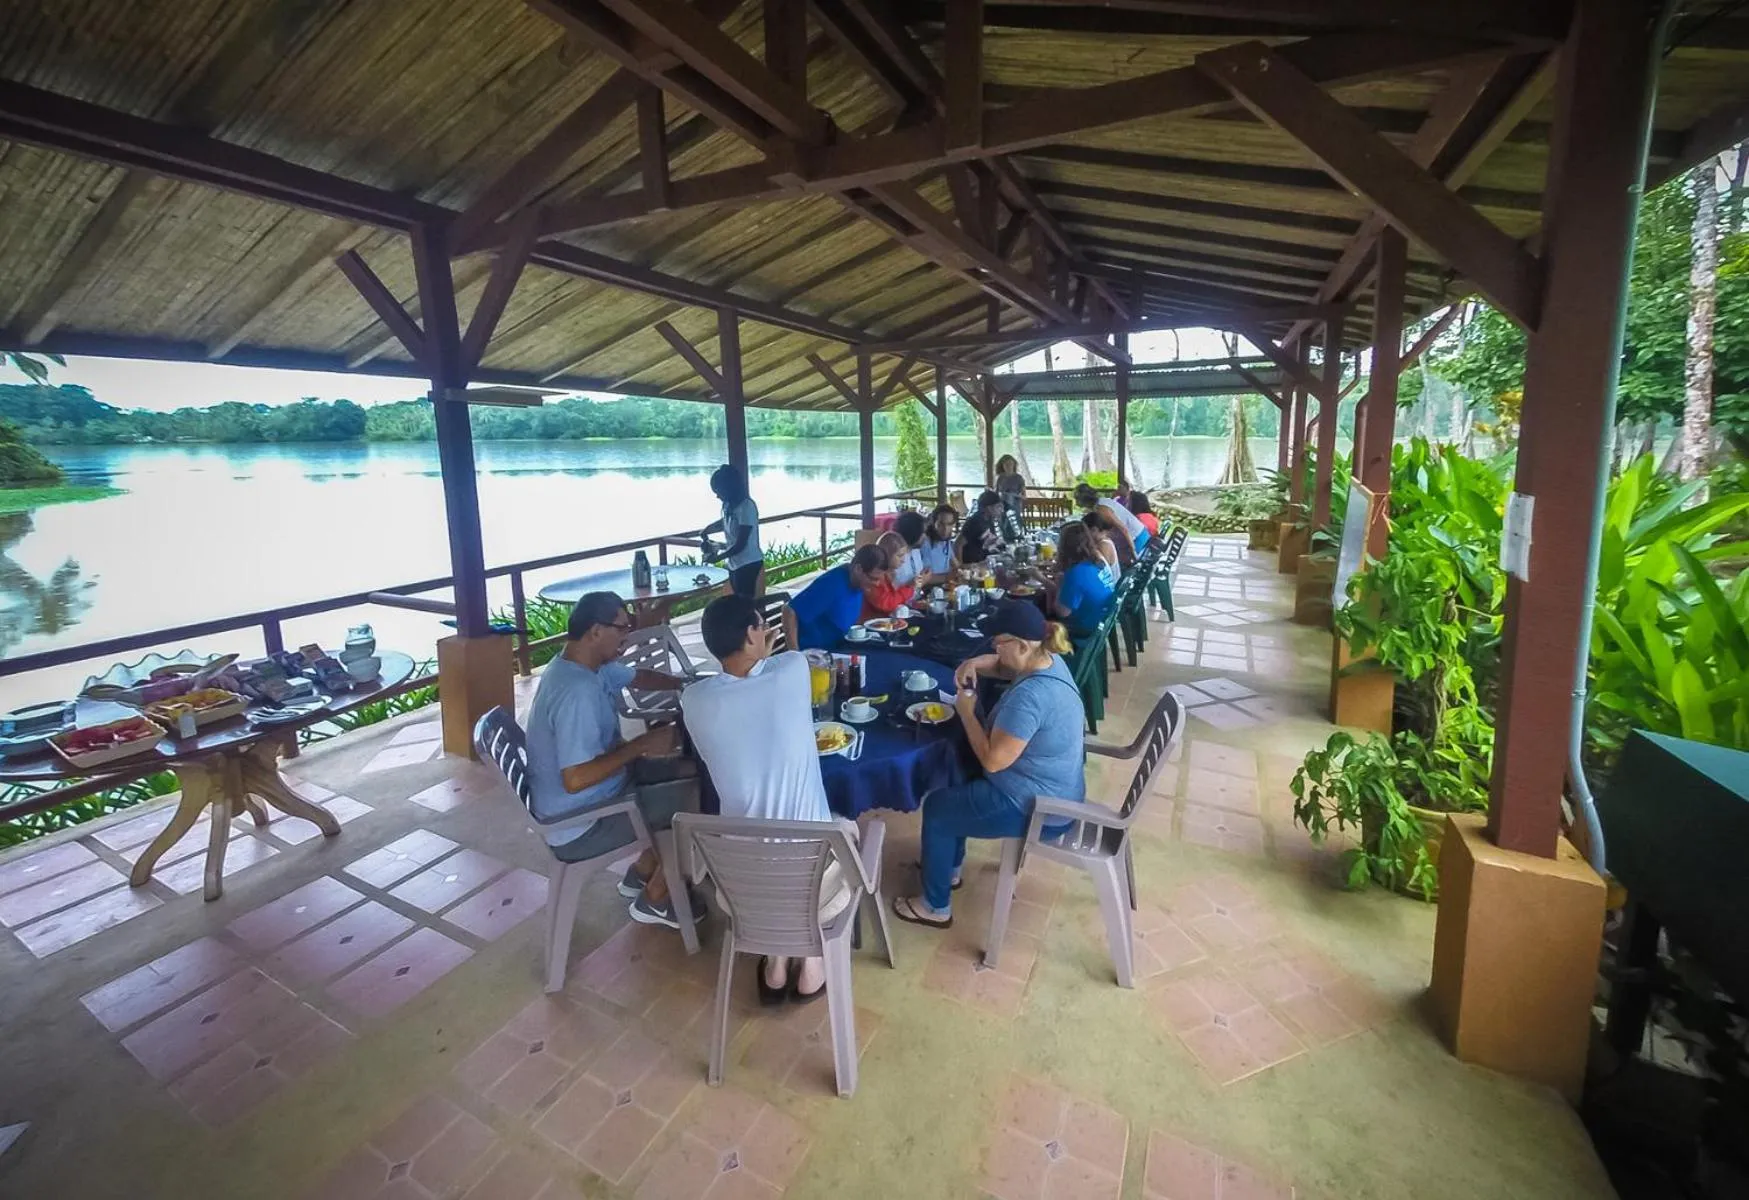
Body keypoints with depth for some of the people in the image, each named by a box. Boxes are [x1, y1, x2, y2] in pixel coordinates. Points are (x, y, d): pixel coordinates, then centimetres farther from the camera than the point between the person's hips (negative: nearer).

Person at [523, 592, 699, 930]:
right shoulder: (577, 692, -32)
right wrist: (642, 744, -28)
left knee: (692, 770, 11)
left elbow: (638, 677, 18)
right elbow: (575, 779, -34)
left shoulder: (586, 666, 0)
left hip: (599, 790, 10)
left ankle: (640, 875, 24)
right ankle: (654, 900, 12)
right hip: (581, 825, -10)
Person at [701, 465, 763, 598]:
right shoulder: (729, 505, 5)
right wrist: (707, 530, 11)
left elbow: (741, 544, -21)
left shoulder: (746, 507, -21)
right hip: (734, 563, 9)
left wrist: (718, 557, -13)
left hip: (748, 564, -9)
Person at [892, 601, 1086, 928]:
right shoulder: (1050, 660, -4)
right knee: (953, 785, 23)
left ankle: (936, 907, 20)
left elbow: (992, 760, -29)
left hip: (1038, 808, -10)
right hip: (1054, 791, 10)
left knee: (936, 808, 4)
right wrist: (976, 664, -7)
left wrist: (966, 711, -17)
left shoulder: (1029, 697, -34)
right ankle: (949, 867, 40)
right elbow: (1003, 665, 15)